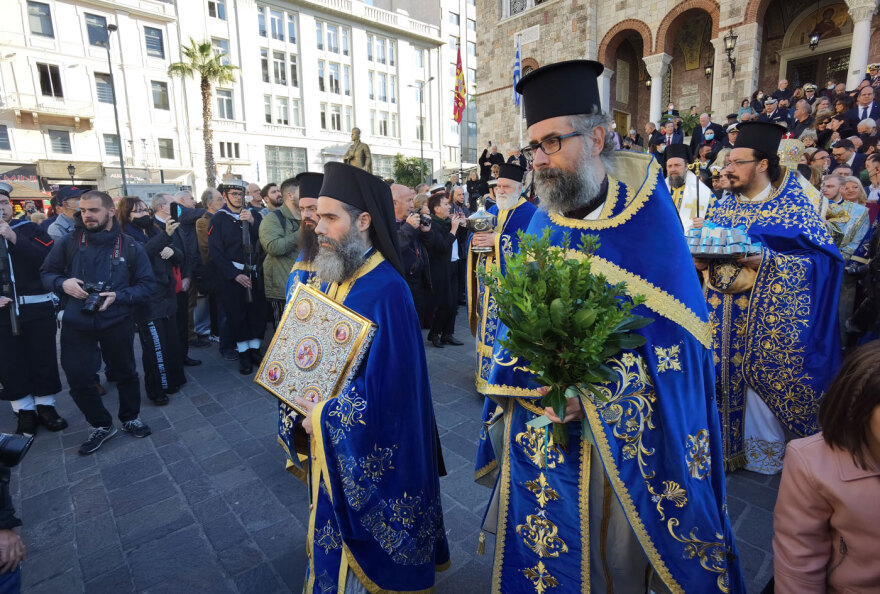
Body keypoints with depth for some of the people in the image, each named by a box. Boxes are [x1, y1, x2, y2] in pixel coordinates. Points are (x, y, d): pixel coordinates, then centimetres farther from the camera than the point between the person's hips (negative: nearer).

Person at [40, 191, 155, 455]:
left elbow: (146, 284, -3)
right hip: (76, 324, 1)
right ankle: (101, 425, 27)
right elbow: (46, 273, 7)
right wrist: (62, 283, -15)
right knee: (78, 379, 5)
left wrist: (118, 296, -20)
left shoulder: (130, 246, -5)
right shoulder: (68, 242, -2)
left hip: (117, 323, -1)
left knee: (126, 374, 14)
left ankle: (130, 418, 36)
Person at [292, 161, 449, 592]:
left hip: (371, 451, -8)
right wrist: (309, 397, -3)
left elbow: (387, 386, -27)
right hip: (333, 439, 8)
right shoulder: (336, 278, 3)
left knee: (368, 546, 14)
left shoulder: (385, 290, -25)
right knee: (336, 525, 26)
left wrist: (325, 417, -16)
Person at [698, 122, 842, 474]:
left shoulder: (796, 207, -3)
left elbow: (821, 259, -9)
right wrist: (701, 259, -10)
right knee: (725, 377, 7)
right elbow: (703, 253, 14)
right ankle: (727, 446, 24)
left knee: (763, 380, 3)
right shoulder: (724, 209, 12)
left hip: (768, 323, -4)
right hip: (724, 322, 4)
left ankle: (765, 454, 25)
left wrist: (765, 260, -23)